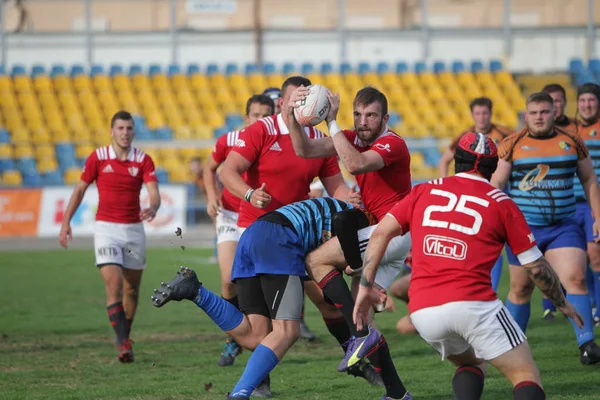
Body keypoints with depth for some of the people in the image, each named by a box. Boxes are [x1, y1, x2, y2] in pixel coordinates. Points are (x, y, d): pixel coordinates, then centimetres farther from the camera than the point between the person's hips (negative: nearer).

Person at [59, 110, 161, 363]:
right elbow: (80, 189, 6)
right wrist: (66, 222, 1)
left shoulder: (143, 160, -2)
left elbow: (154, 193, -13)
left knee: (131, 289, 10)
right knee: (114, 285, -16)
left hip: (134, 229, 2)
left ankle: (125, 338, 29)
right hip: (106, 228, -2)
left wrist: (152, 209, -36)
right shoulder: (98, 158, -3)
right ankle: (123, 344, -18)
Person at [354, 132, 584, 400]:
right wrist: (563, 304, 26)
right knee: (527, 376, 3)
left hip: (422, 312, 4)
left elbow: (381, 232, 8)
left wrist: (365, 286, 12)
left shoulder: (425, 191, 16)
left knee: (470, 363, 28)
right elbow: (536, 266, 11)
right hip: (472, 304, -4)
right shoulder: (501, 203, 9)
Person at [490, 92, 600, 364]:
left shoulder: (572, 142, 6)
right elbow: (496, 184, 2)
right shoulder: (512, 146, 1)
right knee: (520, 289, 7)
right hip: (523, 228, -1)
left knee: (576, 279, -17)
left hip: (564, 227, 1)